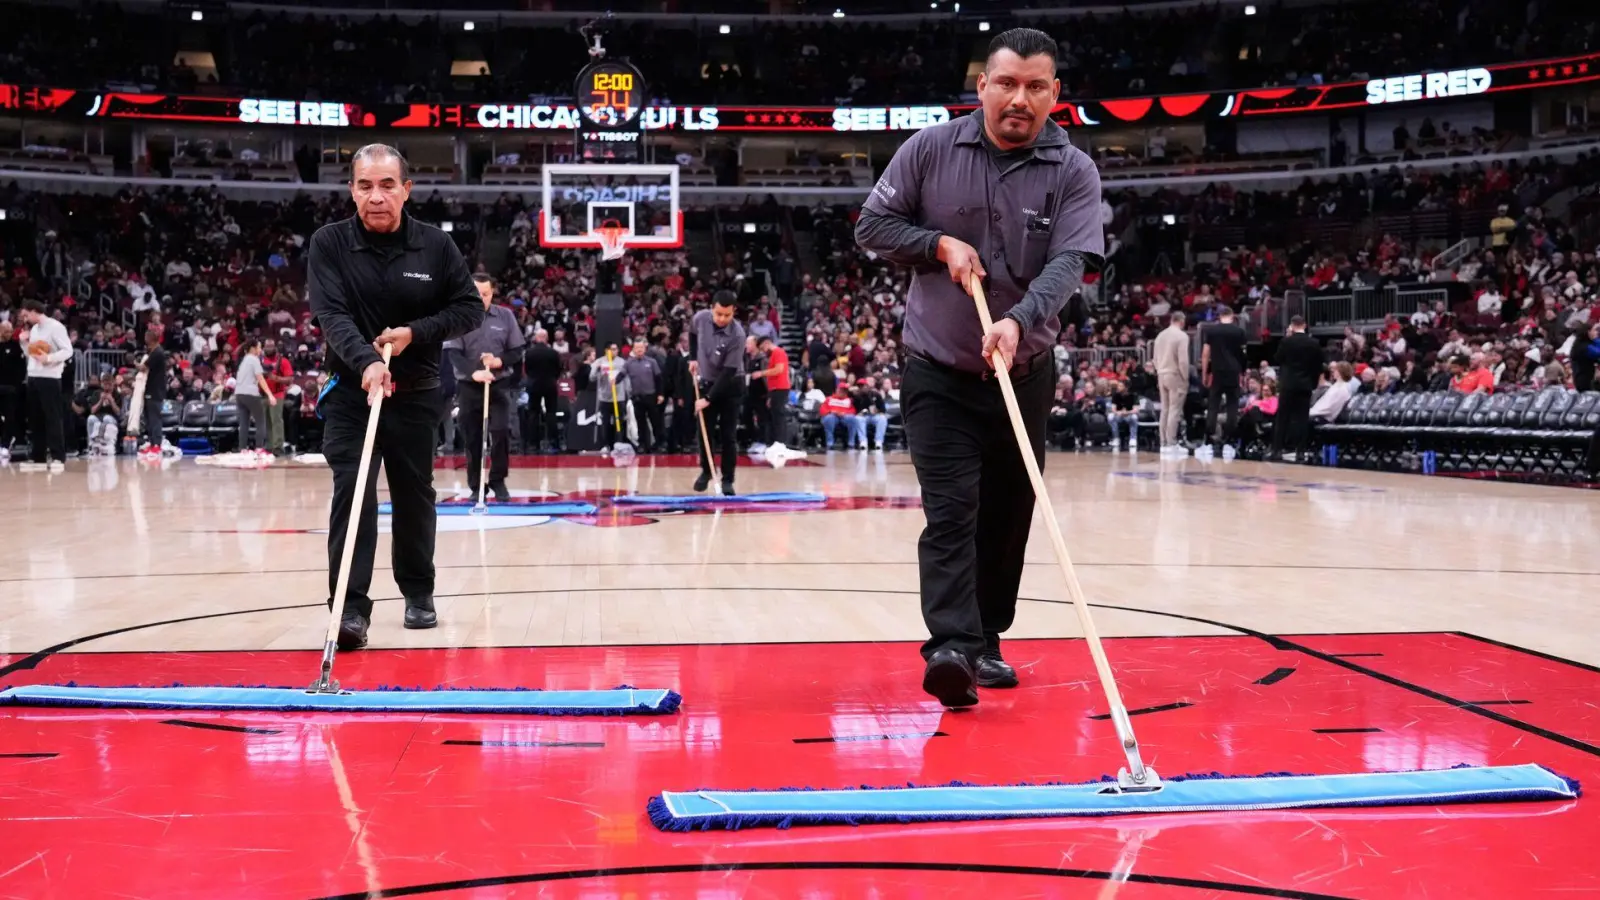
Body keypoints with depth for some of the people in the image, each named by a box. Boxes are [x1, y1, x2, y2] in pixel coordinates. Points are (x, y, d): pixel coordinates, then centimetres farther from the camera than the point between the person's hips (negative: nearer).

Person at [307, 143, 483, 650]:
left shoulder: (436, 246, -5)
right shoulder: (329, 244, -9)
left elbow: (471, 308, -1)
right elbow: (331, 314, -20)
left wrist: (416, 332, -17)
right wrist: (365, 362, -38)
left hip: (416, 395, 2)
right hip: (351, 392, -2)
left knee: (415, 496, 12)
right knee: (351, 491, -14)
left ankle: (418, 592, 31)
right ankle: (351, 608, -14)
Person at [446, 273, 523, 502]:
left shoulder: (506, 315, 3)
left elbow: (517, 351, 6)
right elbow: (454, 354, -8)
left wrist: (500, 361, -14)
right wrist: (473, 372, -25)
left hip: (499, 385, 1)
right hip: (468, 386, 0)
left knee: (501, 432, -10)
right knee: (472, 437, 3)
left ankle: (498, 481, 6)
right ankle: (476, 486, 13)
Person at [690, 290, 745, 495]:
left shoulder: (737, 335, -28)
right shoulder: (700, 318, -15)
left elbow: (728, 372, -27)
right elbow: (692, 333, 13)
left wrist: (709, 399, -26)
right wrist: (693, 358, 6)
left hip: (730, 385, -4)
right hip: (707, 381, 4)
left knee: (728, 435, -4)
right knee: (705, 431, 6)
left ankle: (728, 480, 4)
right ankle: (706, 472, 24)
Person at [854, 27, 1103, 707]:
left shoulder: (1073, 172, -6)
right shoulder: (930, 149, -4)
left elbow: (1068, 264, -19)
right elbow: (872, 225, 3)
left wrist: (1019, 323, -36)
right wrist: (941, 243, -14)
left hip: (1025, 373, 2)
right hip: (937, 371, -2)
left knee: (1007, 518, 10)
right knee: (950, 510, -14)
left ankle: (984, 643, 24)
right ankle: (950, 647, -22)